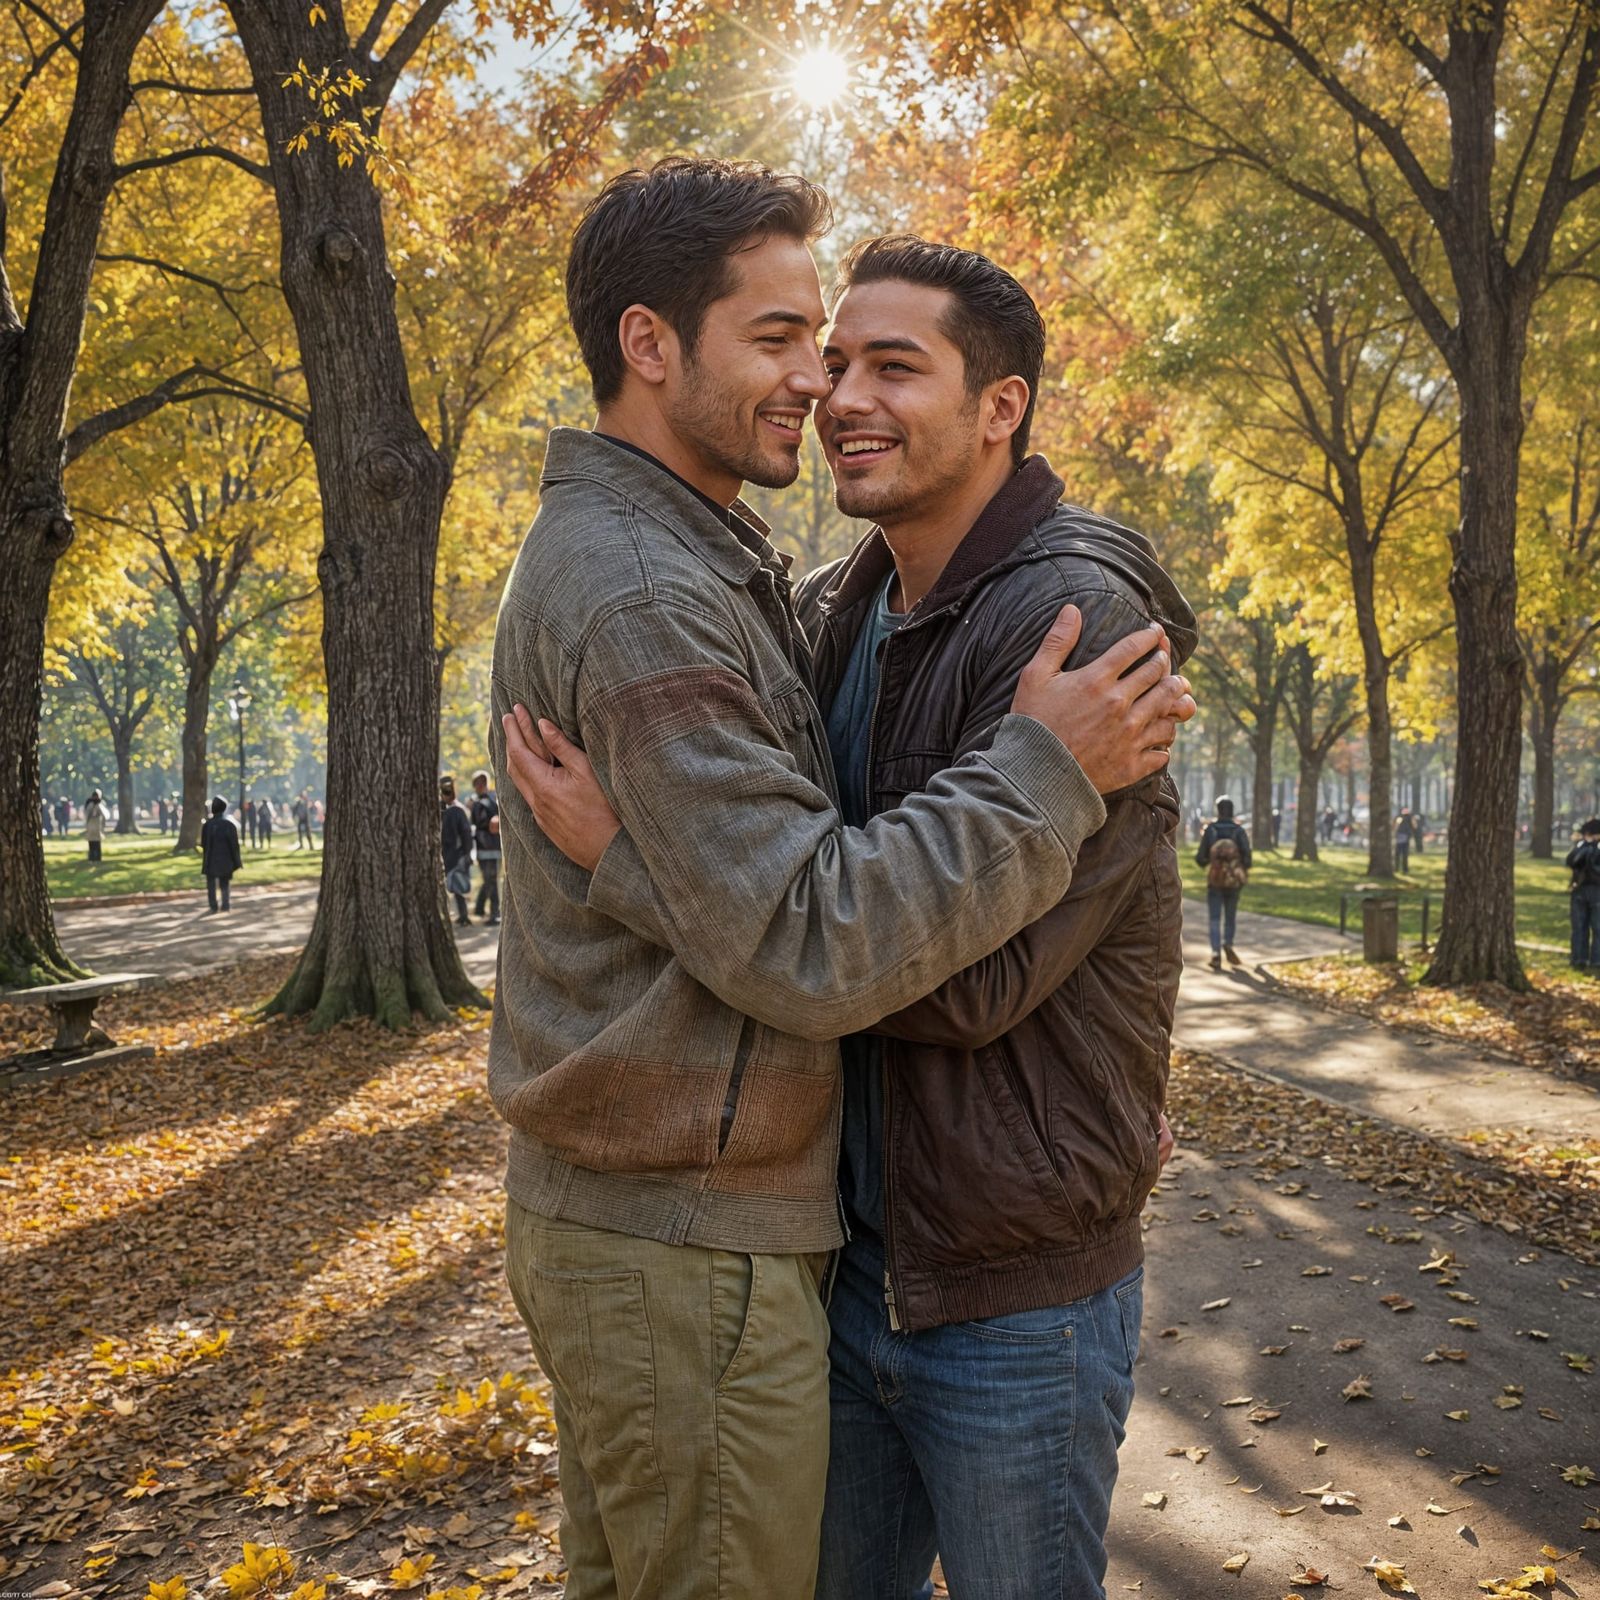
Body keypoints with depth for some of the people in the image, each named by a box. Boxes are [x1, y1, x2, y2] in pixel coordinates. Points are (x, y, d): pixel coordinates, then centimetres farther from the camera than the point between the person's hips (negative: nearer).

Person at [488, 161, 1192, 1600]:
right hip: (685, 1254, -10)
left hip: (613, 1213, 10)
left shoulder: (686, 565, 12)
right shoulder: (638, 592, -22)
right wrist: (1047, 772, -19)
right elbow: (809, 947, -27)